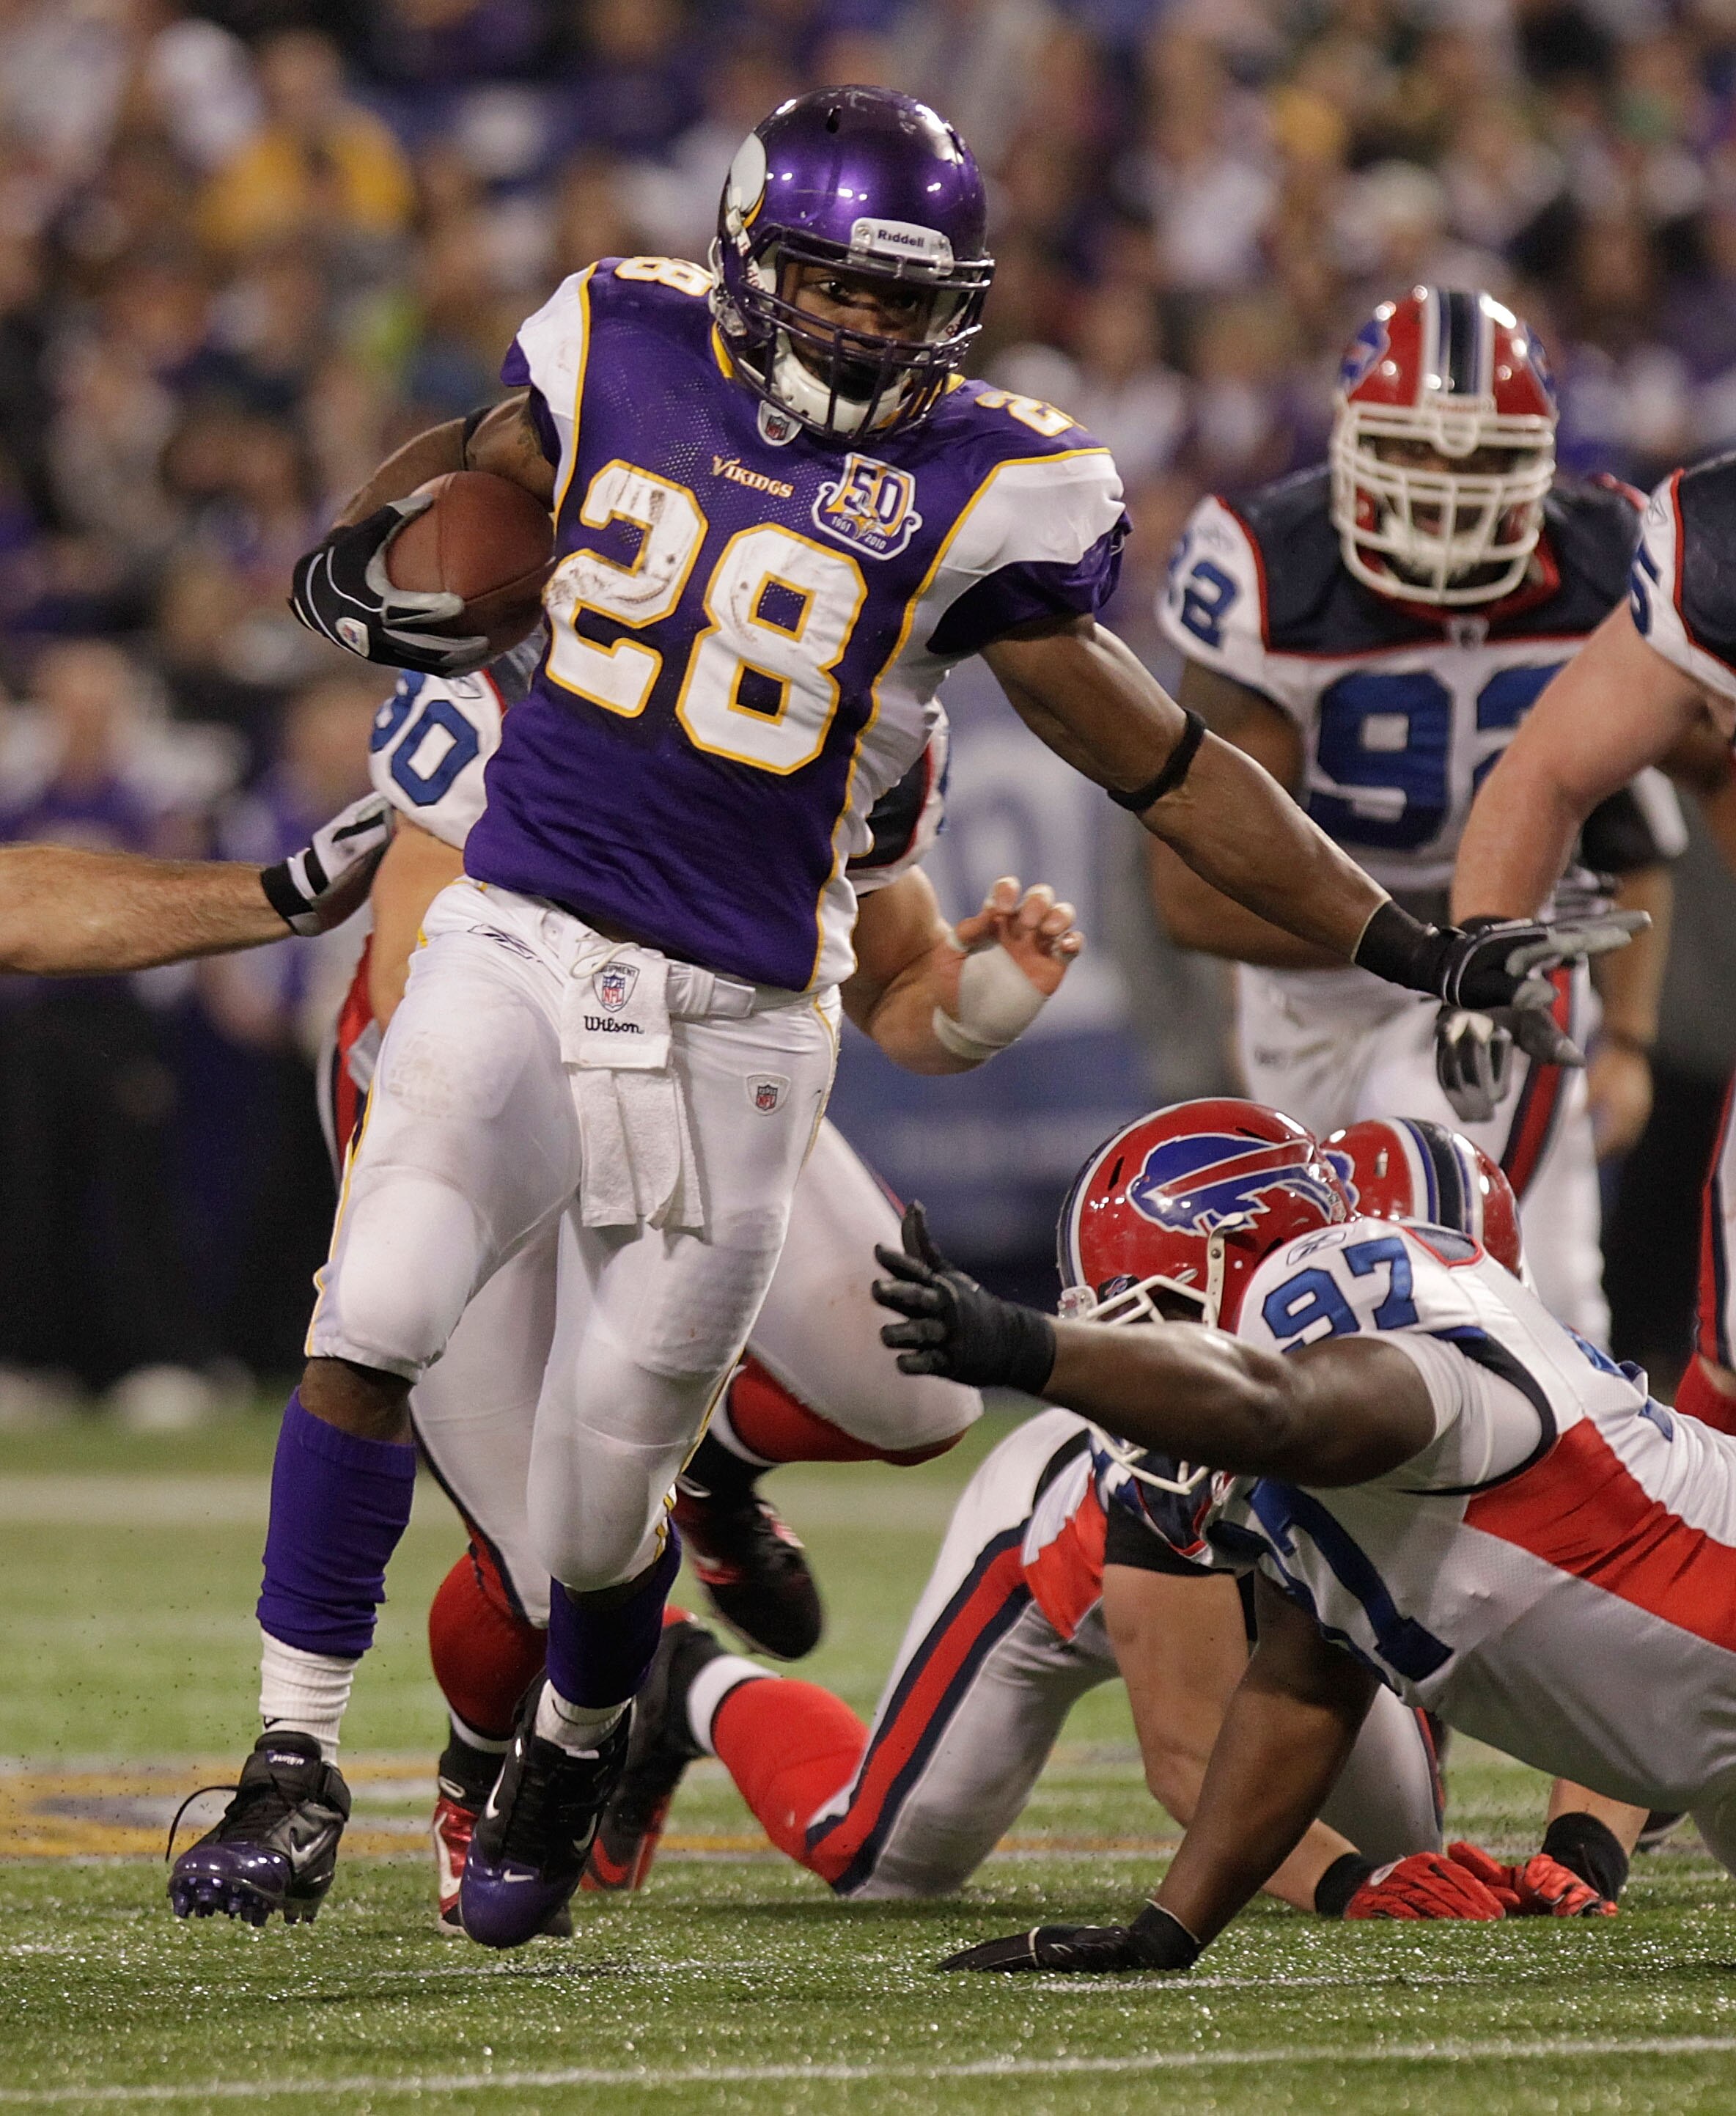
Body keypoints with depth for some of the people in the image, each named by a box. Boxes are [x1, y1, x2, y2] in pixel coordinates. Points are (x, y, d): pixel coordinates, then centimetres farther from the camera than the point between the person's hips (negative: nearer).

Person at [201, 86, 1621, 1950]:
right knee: (371, 1324, -21)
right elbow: (469, 462, 23)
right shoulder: (627, 352, 2)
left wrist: (1408, 948, -2)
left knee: (603, 1502, 4)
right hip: (517, 950, 1)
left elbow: (1159, 765, 0)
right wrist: (357, 557, 0)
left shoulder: (977, 496, -5)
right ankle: (295, 1769, -9)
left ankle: (571, 1756, 37)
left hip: (734, 1022, -1)